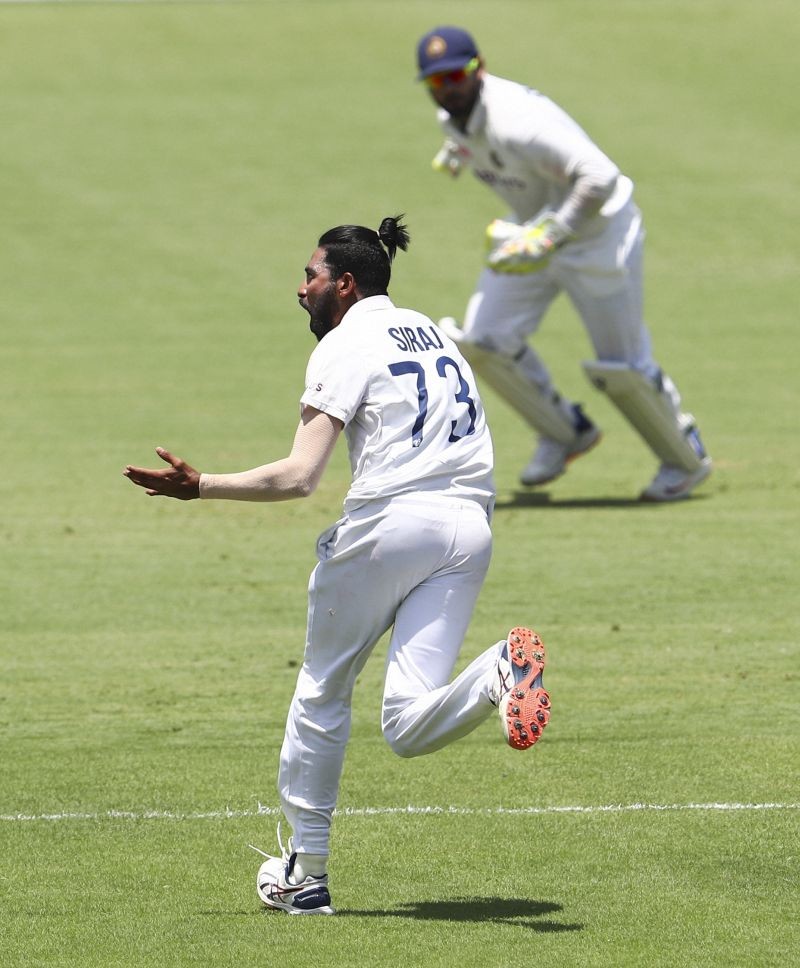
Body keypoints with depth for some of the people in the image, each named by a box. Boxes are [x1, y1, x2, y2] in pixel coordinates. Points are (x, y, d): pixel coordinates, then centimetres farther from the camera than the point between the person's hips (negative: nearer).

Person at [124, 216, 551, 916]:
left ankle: (305, 871, 18)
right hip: (470, 529, 6)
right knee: (408, 727, 0)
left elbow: (299, 477, -10)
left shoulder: (346, 346, -1)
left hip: (391, 519, -6)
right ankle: (498, 675, -29)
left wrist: (199, 487, -4)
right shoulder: (434, 333, 22)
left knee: (323, 691, 13)